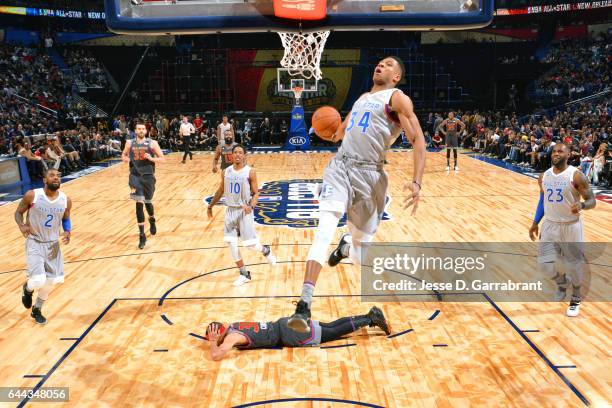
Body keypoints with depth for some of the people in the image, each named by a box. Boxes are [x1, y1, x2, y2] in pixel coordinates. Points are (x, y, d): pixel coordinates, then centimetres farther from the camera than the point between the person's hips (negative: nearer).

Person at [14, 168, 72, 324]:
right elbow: (18, 212, -2)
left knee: (52, 280, 11)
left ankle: (37, 310, 36)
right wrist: (22, 225, -23)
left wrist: (67, 232, -10)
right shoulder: (32, 195, -16)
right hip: (35, 243, -4)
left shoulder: (66, 200, -7)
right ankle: (27, 288, 24)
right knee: (38, 280, -16)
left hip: (53, 244, 4)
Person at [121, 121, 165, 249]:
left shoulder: (152, 143, -2)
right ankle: (142, 235, -5)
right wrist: (126, 158, -4)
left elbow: (161, 159, 0)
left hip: (148, 176, 0)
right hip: (135, 176, 0)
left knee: (147, 202, 13)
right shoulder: (129, 143, 4)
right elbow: (123, 155, 19)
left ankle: (152, 220, 48)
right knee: (139, 203, -8)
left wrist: (151, 158, -18)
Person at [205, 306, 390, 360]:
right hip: (284, 325, 8)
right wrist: (214, 340, 21)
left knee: (334, 333, -1)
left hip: (288, 334, -8)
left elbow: (216, 356, -32)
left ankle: (370, 320, 3)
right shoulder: (232, 326, 8)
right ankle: (369, 316, 15)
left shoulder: (231, 337, -17)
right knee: (330, 327, 12)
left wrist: (214, 343, -13)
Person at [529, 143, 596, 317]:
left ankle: (576, 298, 30)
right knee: (544, 264, 1)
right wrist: (535, 223, 13)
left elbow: (592, 201, -12)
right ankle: (562, 283, 33)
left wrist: (581, 205, -34)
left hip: (571, 226, -4)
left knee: (576, 265, 6)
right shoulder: (544, 176, 2)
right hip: (550, 225, 4)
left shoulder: (576, 175, -13)